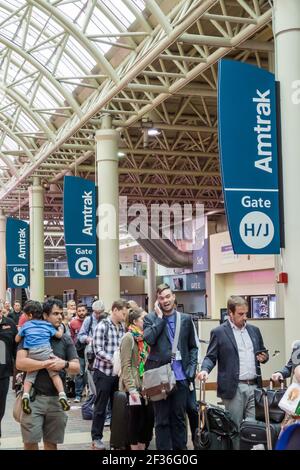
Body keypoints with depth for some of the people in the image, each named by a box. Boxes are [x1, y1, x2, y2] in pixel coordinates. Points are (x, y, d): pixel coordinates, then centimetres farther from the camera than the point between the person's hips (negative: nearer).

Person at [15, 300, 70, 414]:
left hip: (31, 353, 1)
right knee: (55, 374, 2)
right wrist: (61, 329, 34)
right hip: (46, 351, 0)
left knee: (29, 376, 8)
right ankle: (62, 395, -12)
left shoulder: (26, 325, 14)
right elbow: (59, 335, 13)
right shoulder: (47, 325, 14)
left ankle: (25, 395, -15)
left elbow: (17, 339, 20)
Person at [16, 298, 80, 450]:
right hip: (33, 396, -3)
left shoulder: (66, 340, 10)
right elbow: (20, 363, -12)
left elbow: (77, 367, 5)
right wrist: (46, 363, -16)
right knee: (30, 441, -5)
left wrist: (64, 364, -16)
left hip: (56, 398, 3)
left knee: (51, 442, 9)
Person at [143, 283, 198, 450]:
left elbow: (193, 347, 12)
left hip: (181, 376, 2)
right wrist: (160, 317, -10)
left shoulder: (186, 319, 9)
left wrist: (191, 370, 1)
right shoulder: (150, 318, 3)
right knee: (162, 420, 4)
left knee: (179, 418, 9)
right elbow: (149, 339, -16)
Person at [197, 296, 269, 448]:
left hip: (254, 386, 4)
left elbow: (263, 352, 24)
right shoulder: (219, 332, -1)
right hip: (234, 388, -4)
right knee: (235, 429, 0)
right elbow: (210, 357, -2)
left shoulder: (254, 330, 14)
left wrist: (264, 357, 1)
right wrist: (205, 370, -21)